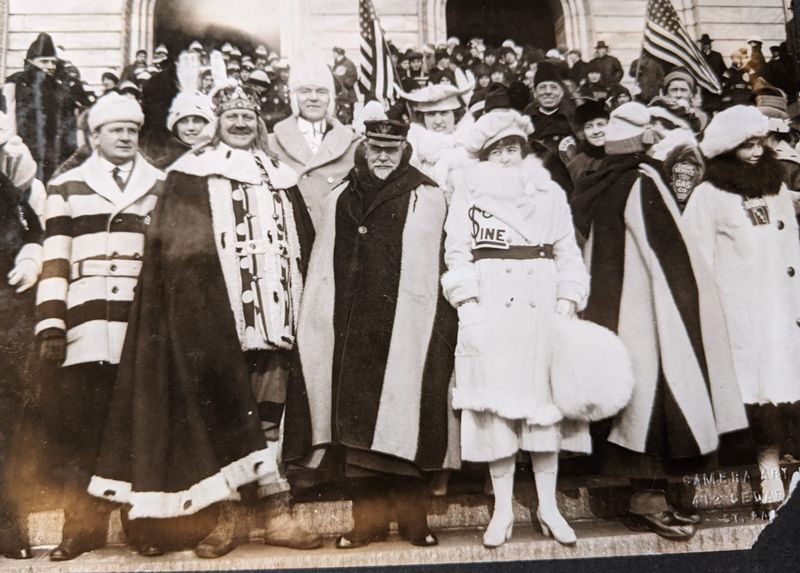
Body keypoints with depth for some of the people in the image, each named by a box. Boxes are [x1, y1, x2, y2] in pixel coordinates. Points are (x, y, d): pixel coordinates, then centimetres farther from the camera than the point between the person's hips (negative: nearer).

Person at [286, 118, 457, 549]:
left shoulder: (426, 199, 1)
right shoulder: (341, 199, 14)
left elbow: (430, 271, -3)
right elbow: (322, 271, 13)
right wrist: (317, 329, 8)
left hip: (403, 332, -4)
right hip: (350, 335, 4)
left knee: (400, 422, 1)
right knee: (354, 424, 6)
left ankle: (411, 515, 17)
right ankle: (369, 517, 19)